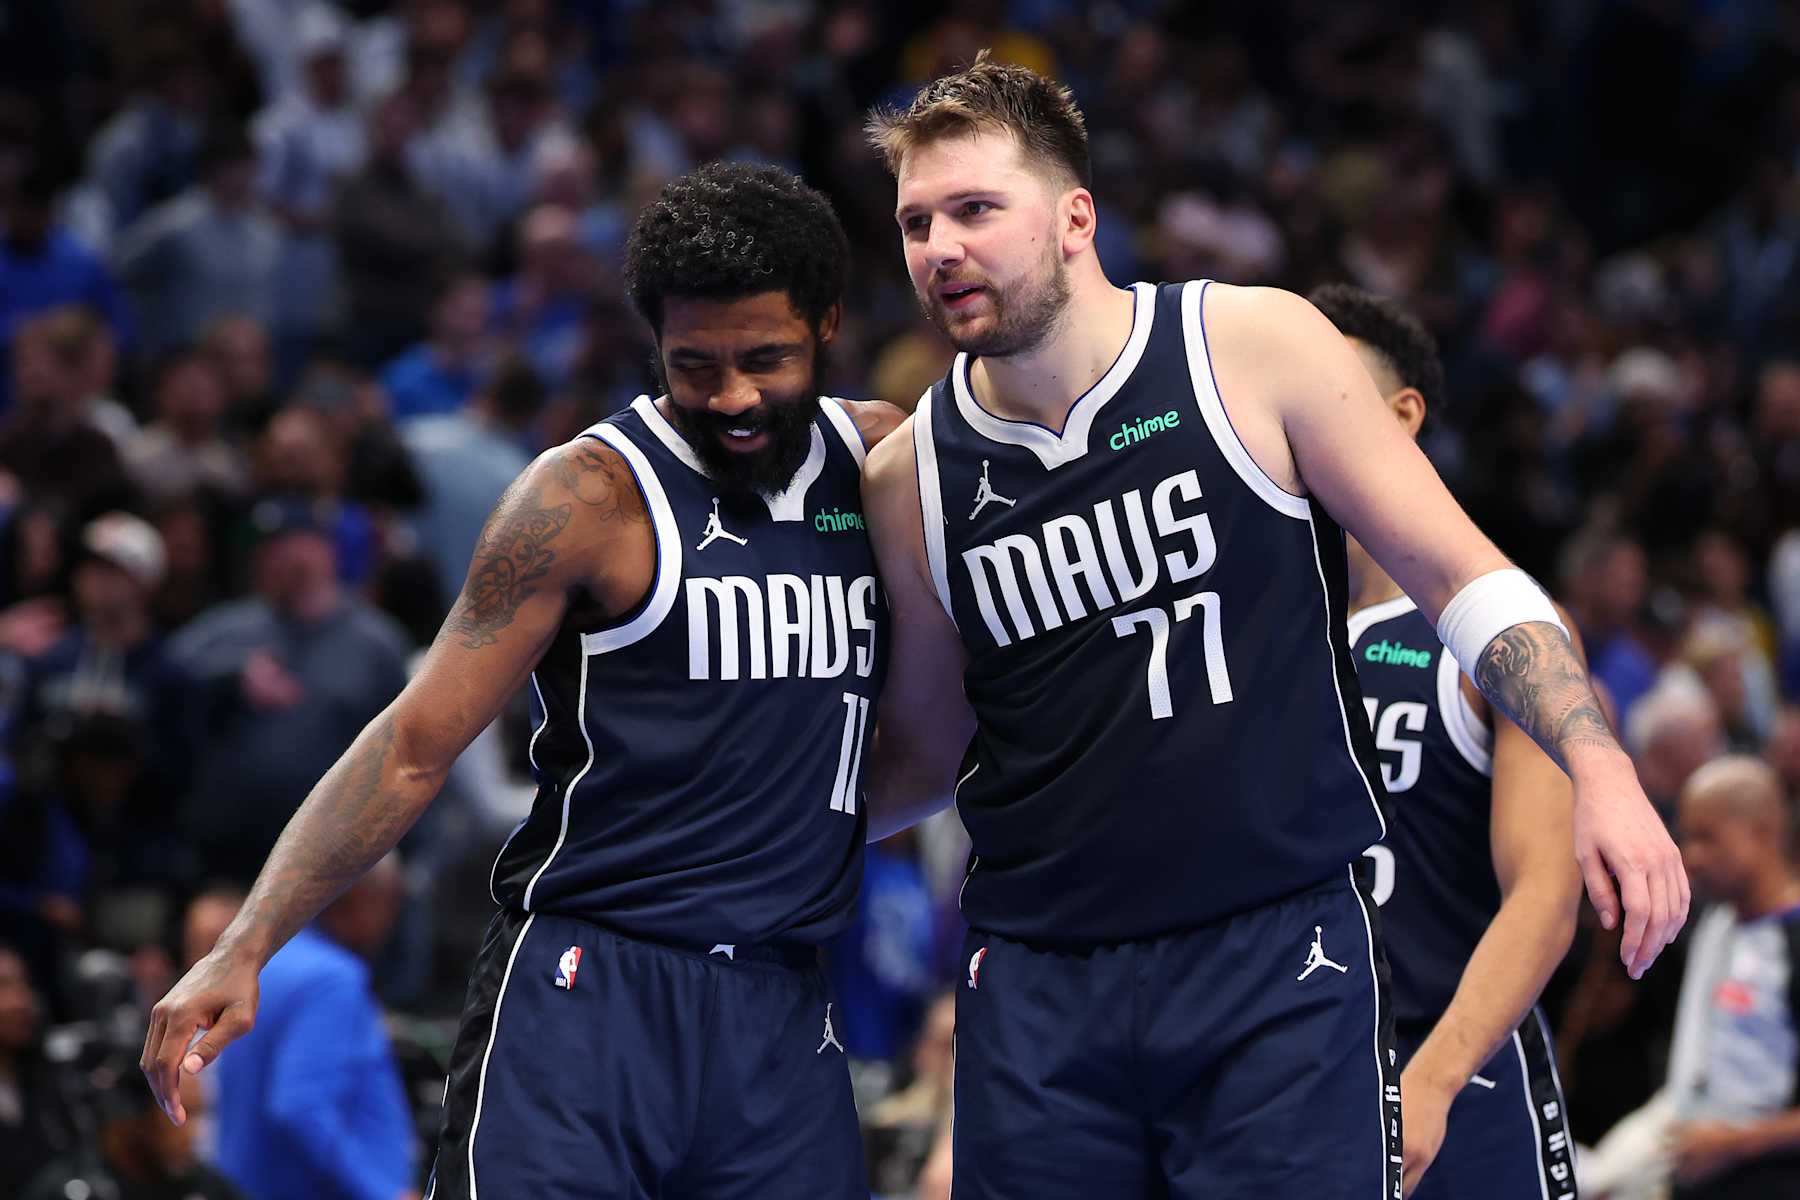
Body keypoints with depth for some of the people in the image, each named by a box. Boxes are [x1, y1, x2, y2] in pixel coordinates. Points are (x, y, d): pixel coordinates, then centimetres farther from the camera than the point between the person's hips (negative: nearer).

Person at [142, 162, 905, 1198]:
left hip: (783, 1015, 5)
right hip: (586, 990, -5)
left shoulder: (881, 460, 9)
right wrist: (246, 950, -16)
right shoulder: (592, 497, -5)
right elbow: (417, 744, -8)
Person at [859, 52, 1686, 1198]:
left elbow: (1461, 576, 0)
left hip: (1278, 954, -3)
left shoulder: (1254, 347, -2)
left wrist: (1601, 770, -12)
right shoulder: (911, 477, 6)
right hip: (1040, 992, 3)